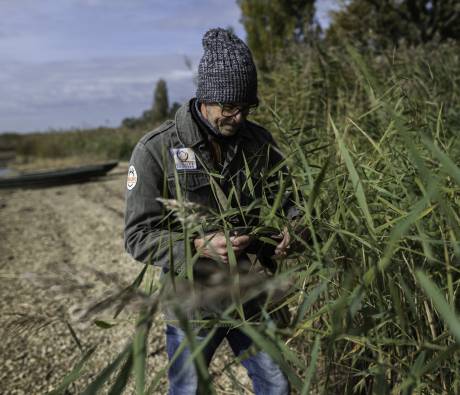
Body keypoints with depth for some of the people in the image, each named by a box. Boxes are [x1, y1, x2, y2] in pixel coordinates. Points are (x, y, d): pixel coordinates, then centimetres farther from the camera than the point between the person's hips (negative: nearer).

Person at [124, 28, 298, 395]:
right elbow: (139, 236, -14)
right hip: (194, 306, -3)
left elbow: (284, 196, 10)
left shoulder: (259, 141, -3)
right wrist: (199, 245, -28)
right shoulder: (156, 150, -15)